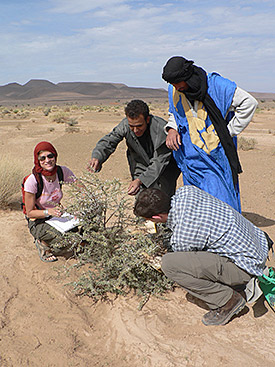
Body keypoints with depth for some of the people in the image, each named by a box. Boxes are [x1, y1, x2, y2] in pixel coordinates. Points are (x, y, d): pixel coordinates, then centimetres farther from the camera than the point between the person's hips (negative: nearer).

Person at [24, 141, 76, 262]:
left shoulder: (63, 171, -13)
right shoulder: (32, 181, -23)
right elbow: (30, 212, -15)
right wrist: (49, 211, -33)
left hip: (56, 214, 4)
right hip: (37, 222, -4)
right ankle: (42, 243, 2)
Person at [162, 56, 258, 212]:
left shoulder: (216, 85, -13)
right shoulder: (174, 90, 2)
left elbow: (249, 103, -6)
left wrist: (229, 132, -7)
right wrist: (172, 129, 0)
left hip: (216, 155, -4)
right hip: (191, 157, 5)